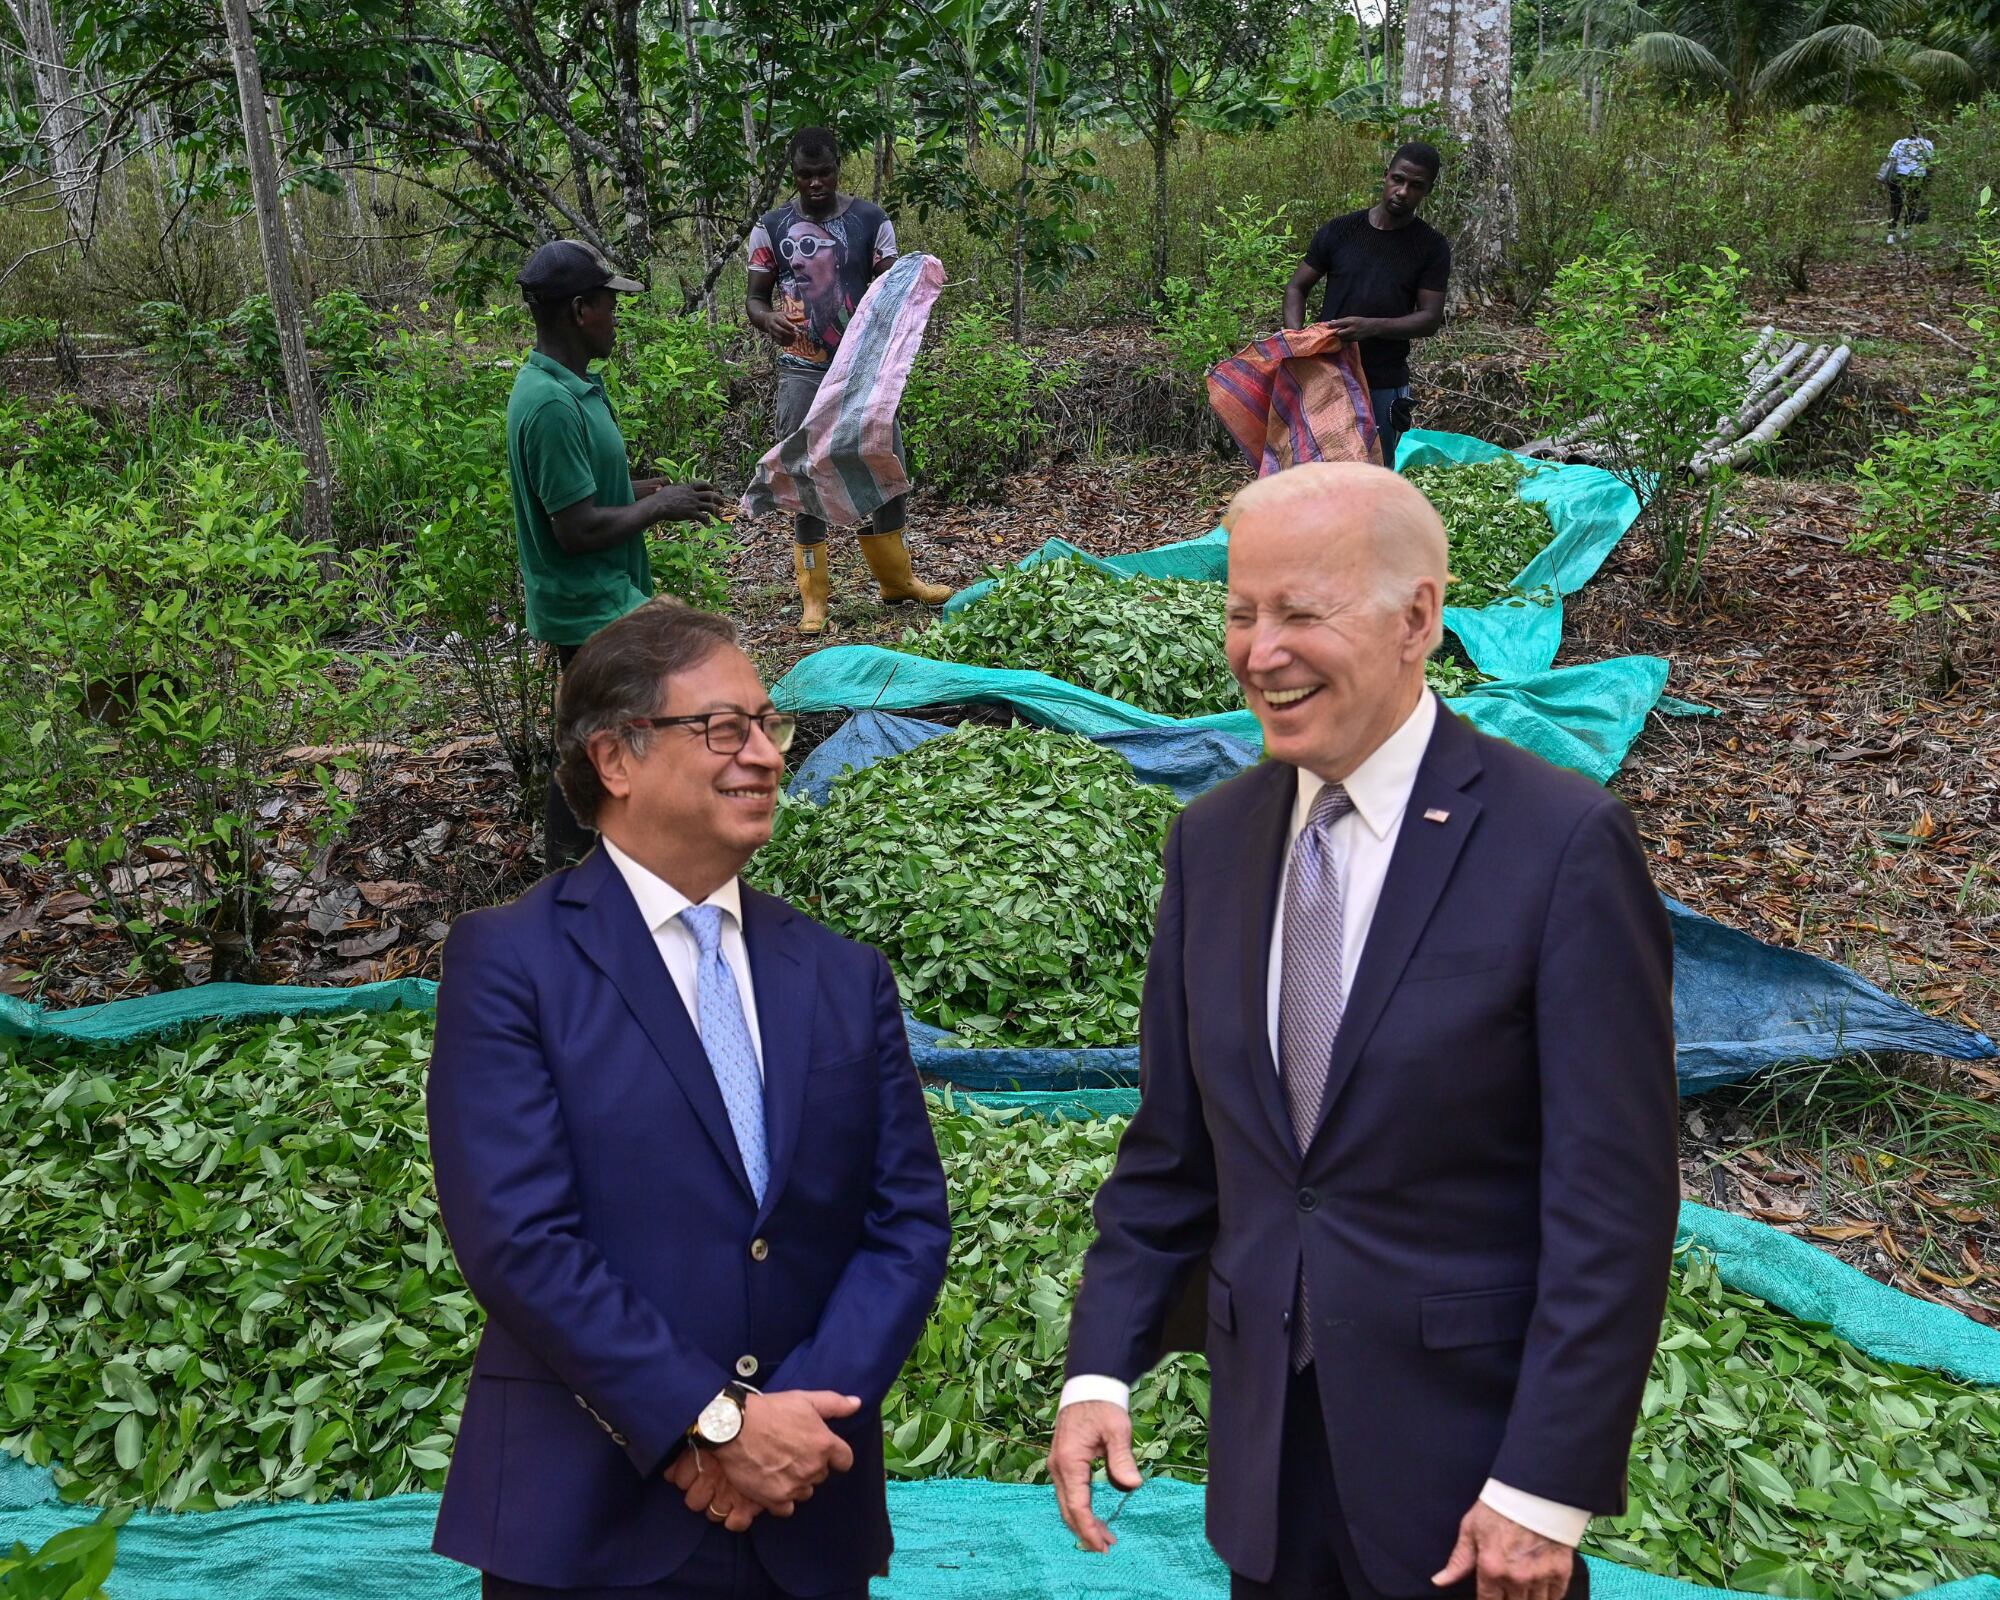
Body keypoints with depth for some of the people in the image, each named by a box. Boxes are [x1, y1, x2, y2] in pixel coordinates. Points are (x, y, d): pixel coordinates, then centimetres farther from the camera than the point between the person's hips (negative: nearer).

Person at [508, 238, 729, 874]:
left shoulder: (573, 384, 7)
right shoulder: (551, 404, -26)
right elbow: (577, 528, -27)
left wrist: (660, 488, 7)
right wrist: (660, 506, -15)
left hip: (606, 598, 10)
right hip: (590, 608, -10)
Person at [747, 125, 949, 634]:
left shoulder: (872, 221, 0)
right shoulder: (771, 228, 1)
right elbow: (755, 297, 5)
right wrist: (768, 318, -19)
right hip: (803, 373, -1)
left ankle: (895, 579, 24)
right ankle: (813, 597, 9)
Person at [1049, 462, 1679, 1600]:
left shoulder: (1564, 843, -15)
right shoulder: (1212, 840, 0)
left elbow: (1613, 1199, -14)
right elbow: (1171, 1151, 5)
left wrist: (1547, 1489, -14)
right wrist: (1102, 1368, -2)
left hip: (1469, 1451, -4)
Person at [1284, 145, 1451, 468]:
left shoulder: (1432, 247, 1)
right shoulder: (1340, 231, 3)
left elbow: (1431, 319, -6)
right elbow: (1297, 287, 9)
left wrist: (1372, 326, -23)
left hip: (1384, 385, -1)